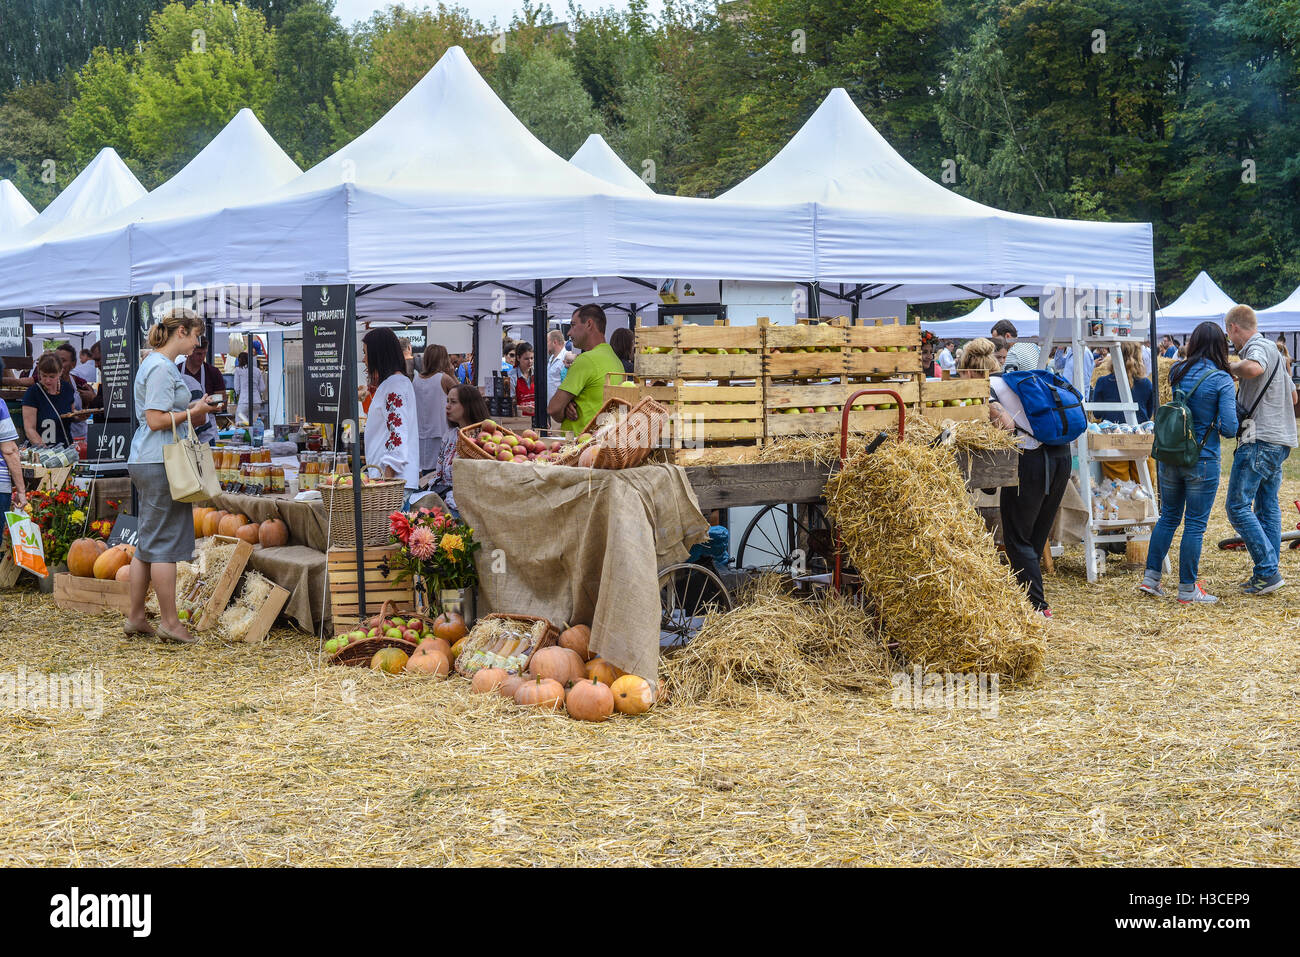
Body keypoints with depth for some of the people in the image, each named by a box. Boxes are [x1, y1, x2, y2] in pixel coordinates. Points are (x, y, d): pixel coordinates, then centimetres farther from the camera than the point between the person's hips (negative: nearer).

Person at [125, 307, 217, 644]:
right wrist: (193, 412, -10)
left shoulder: (155, 363, 18)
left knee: (148, 541, 14)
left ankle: (135, 617, 19)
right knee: (165, 541, -5)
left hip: (146, 462, 11)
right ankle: (169, 622, 1)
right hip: (160, 463, -11)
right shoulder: (161, 368, -14)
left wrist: (190, 414, 13)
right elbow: (156, 420, -20)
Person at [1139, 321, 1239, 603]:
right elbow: (1229, 427, -15)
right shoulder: (1222, 380, -12)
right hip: (1202, 460, -5)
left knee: (1168, 517, 17)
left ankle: (1150, 577, 17)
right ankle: (1187, 589, 9)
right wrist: (1214, 424, 5)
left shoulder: (1177, 372, 1)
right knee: (1195, 525, 3)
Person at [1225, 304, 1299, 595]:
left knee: (1238, 507, -10)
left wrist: (1231, 367, -16)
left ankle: (1268, 572, -14)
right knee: (1267, 507, 12)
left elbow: (1254, 368, -35)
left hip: (1260, 439, -10)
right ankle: (1268, 573, 12)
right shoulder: (1273, 350, 21)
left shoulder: (1258, 347, -9)